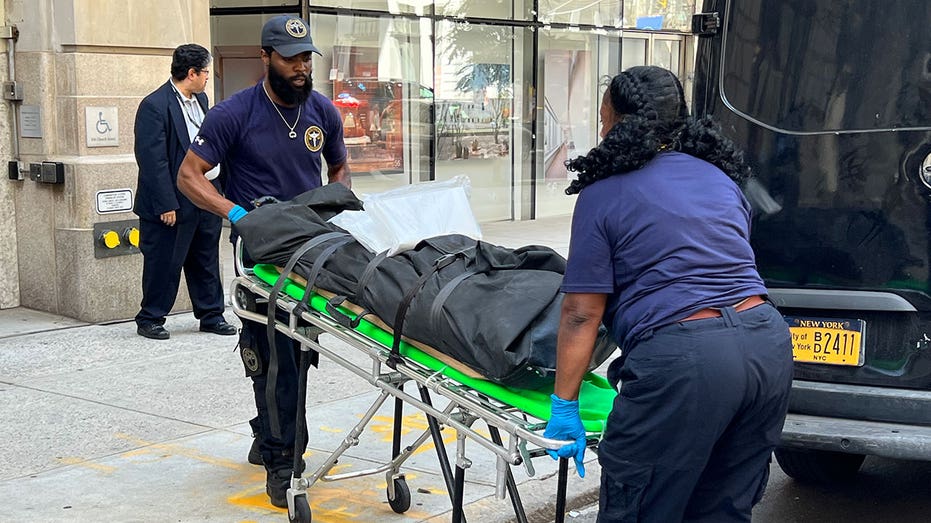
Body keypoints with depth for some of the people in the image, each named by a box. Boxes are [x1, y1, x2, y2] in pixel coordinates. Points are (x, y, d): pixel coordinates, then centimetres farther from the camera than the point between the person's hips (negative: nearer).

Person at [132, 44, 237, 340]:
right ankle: (150, 319, 16)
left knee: (206, 261, 15)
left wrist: (218, 190, 12)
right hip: (174, 201, -8)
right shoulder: (154, 106, -15)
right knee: (164, 264, 3)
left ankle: (211, 315, 25)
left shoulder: (200, 100, 12)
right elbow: (153, 160, -18)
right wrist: (166, 205, -20)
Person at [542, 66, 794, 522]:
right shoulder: (719, 177, 20)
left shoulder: (604, 195, 2)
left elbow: (582, 313, -3)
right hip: (770, 346, 7)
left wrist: (564, 406, 3)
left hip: (683, 363, -7)